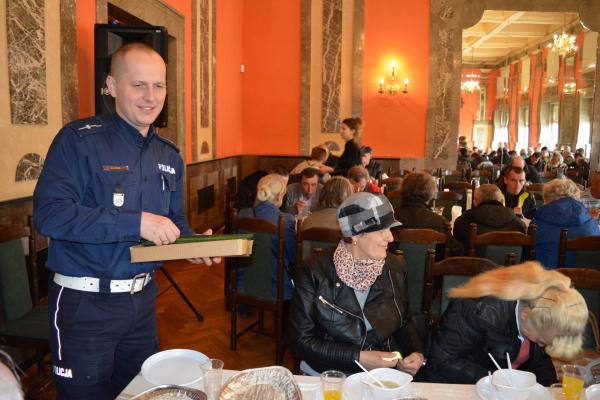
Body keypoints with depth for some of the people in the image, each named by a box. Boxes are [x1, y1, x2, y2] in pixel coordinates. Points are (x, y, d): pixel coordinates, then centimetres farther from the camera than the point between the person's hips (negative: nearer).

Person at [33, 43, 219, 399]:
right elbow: (49, 213, -23)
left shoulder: (170, 156, 8)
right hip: (85, 303, -6)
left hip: (143, 299, 6)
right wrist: (136, 222, -28)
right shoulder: (80, 140, -12)